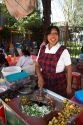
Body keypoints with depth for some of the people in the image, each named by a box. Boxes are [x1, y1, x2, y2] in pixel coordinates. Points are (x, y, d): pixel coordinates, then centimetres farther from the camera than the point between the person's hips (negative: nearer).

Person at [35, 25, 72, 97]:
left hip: (59, 85, -4)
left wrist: (69, 86, -4)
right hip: (45, 84, 4)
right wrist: (40, 77, -9)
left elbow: (69, 69, -7)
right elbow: (37, 65, 7)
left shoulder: (63, 51, -12)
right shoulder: (42, 49, 0)